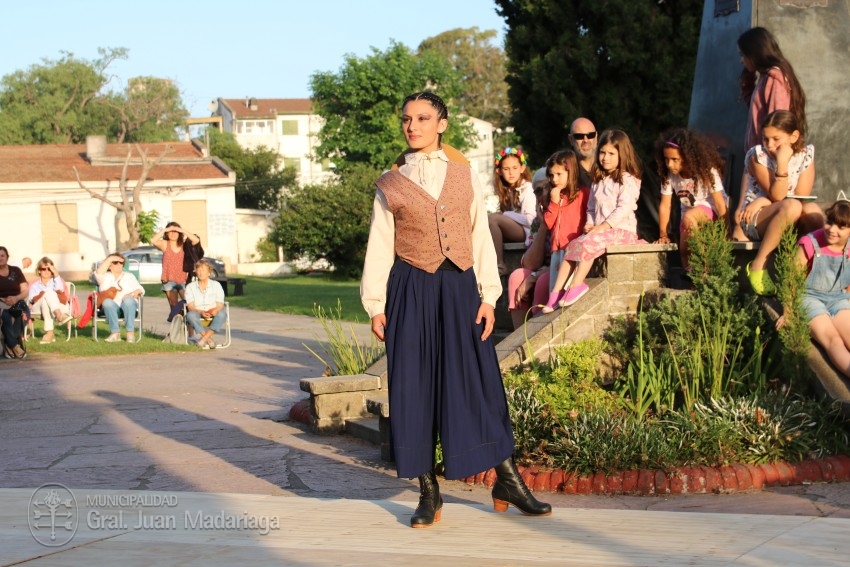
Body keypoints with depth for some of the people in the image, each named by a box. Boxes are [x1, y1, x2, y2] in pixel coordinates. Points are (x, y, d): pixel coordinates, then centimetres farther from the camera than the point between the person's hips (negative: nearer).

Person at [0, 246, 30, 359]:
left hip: (16, 302, 2)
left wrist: (16, 298, -13)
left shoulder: (16, 271, 15)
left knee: (24, 313, -35)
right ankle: (15, 346, -33)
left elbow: (25, 291, 9)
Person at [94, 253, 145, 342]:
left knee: (128, 301, -38)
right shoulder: (105, 277, 27)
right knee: (107, 302, -38)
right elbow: (98, 273, 2)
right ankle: (115, 333, -38)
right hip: (111, 303, 0)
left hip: (128, 302, 0)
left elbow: (140, 289, 19)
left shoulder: (129, 276, 30)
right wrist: (109, 259, 7)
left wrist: (136, 292, -6)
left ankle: (130, 332, -40)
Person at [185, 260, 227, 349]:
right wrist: (201, 312, -25)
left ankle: (205, 338, -43)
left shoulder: (216, 285, 8)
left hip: (213, 315, 0)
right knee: (190, 315, -35)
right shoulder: (190, 287, 7)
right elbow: (190, 306, -4)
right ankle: (209, 340, -39)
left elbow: (220, 305, 0)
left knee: (222, 313, -33)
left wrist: (215, 311, -25)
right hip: (197, 313, 0)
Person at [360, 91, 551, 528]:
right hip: (412, 291, 0)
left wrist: (488, 296, 0)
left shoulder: (465, 178, 9)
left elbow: (481, 239, 8)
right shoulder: (391, 185, 6)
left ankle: (507, 481, 7)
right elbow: (379, 247, 6)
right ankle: (428, 492, 8)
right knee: (415, 387, 0)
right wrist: (376, 307, 1)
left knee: (477, 382, -2)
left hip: (460, 288, 1)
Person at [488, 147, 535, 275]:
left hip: (526, 232, -7)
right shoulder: (506, 190, 15)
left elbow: (530, 220, -16)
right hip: (512, 230, 7)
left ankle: (500, 265, -20)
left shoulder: (527, 189, -7)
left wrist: (505, 214, -11)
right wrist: (501, 215, -8)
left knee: (492, 219, -24)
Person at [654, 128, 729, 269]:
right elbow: (665, 205, -11)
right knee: (684, 250, -9)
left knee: (688, 216, -33)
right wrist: (663, 234, -17)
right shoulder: (668, 175, -14)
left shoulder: (708, 172, -25)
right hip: (688, 213, 6)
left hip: (711, 210, -6)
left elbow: (720, 204, -24)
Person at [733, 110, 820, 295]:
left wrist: (763, 202, -17)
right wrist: (782, 163, -27)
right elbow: (777, 196, -16)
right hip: (753, 221, -3)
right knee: (792, 206, -35)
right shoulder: (758, 155, -10)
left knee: (812, 210, -31)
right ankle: (758, 265, -29)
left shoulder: (805, 154, -1)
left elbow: (802, 196, -8)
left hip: (790, 223, 3)